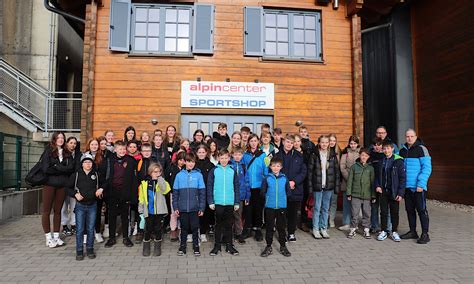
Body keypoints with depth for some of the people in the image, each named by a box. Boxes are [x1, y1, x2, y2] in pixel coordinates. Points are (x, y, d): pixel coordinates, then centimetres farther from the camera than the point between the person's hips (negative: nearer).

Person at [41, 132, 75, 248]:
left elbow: (71, 168, -2)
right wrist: (63, 170, -6)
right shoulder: (48, 151, -1)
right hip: (49, 184, -3)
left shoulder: (67, 153, 9)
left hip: (62, 185, 3)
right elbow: (45, 169, -11)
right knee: (46, 211, 2)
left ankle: (56, 236, 17)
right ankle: (48, 237, 11)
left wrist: (57, 167, -11)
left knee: (58, 210, 9)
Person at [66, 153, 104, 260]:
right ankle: (79, 251, 13)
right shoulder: (76, 174, -2)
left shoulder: (96, 174, 3)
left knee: (90, 229, 8)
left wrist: (101, 189, -1)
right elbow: (68, 188, 5)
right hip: (80, 205, -1)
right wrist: (75, 194, -11)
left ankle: (90, 249, 21)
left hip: (92, 205, 1)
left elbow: (103, 184, 18)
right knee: (80, 229, 1)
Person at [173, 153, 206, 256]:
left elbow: (202, 192, -2)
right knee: (184, 227, 12)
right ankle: (182, 246, 26)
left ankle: (196, 246, 24)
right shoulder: (179, 175, 1)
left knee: (195, 227, 8)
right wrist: (175, 207, 1)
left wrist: (202, 208, -4)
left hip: (194, 208, -1)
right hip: (182, 208, 1)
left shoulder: (198, 175, -2)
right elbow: (175, 192, 4)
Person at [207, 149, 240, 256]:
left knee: (229, 224, 10)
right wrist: (210, 202, -6)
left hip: (230, 202, 1)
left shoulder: (232, 171, 3)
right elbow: (210, 187, -1)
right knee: (218, 225, 9)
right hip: (218, 202, -1)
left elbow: (236, 187, 4)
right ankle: (217, 245, 20)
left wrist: (237, 202, 1)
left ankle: (229, 245, 22)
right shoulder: (214, 171, -1)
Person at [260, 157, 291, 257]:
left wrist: (282, 197, 2)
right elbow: (262, 192, 2)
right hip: (269, 207, -1)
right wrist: (269, 197, 2)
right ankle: (268, 247, 20)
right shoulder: (267, 178, -3)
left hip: (282, 207, 1)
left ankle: (283, 246, 25)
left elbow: (289, 192, 6)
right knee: (269, 227, 8)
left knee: (282, 227, 11)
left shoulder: (285, 179, 0)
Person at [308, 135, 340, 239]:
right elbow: (310, 171, -4)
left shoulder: (332, 155, 5)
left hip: (329, 186, 3)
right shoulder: (314, 155, -3)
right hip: (317, 186, -3)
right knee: (317, 208, 4)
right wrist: (310, 186, -9)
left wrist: (337, 185, 0)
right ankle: (315, 229, 14)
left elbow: (337, 171, 6)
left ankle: (324, 229, 22)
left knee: (325, 208, 12)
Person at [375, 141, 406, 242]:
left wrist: (400, 193, -12)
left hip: (394, 192, -3)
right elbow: (378, 176, 15)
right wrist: (377, 185, -3)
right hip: (383, 191, 3)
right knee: (383, 212, 9)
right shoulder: (381, 162, 8)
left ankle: (394, 232, 22)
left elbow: (403, 178, -8)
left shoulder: (398, 161, -6)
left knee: (394, 212, 8)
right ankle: (383, 231, 20)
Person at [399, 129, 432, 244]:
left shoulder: (421, 149, -5)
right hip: (406, 186, 6)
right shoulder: (402, 151, 13)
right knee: (409, 209, 12)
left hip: (418, 187, -6)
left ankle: (425, 234, 9)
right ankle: (413, 232, 24)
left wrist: (421, 184, -18)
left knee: (421, 209, 0)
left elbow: (427, 168, -11)